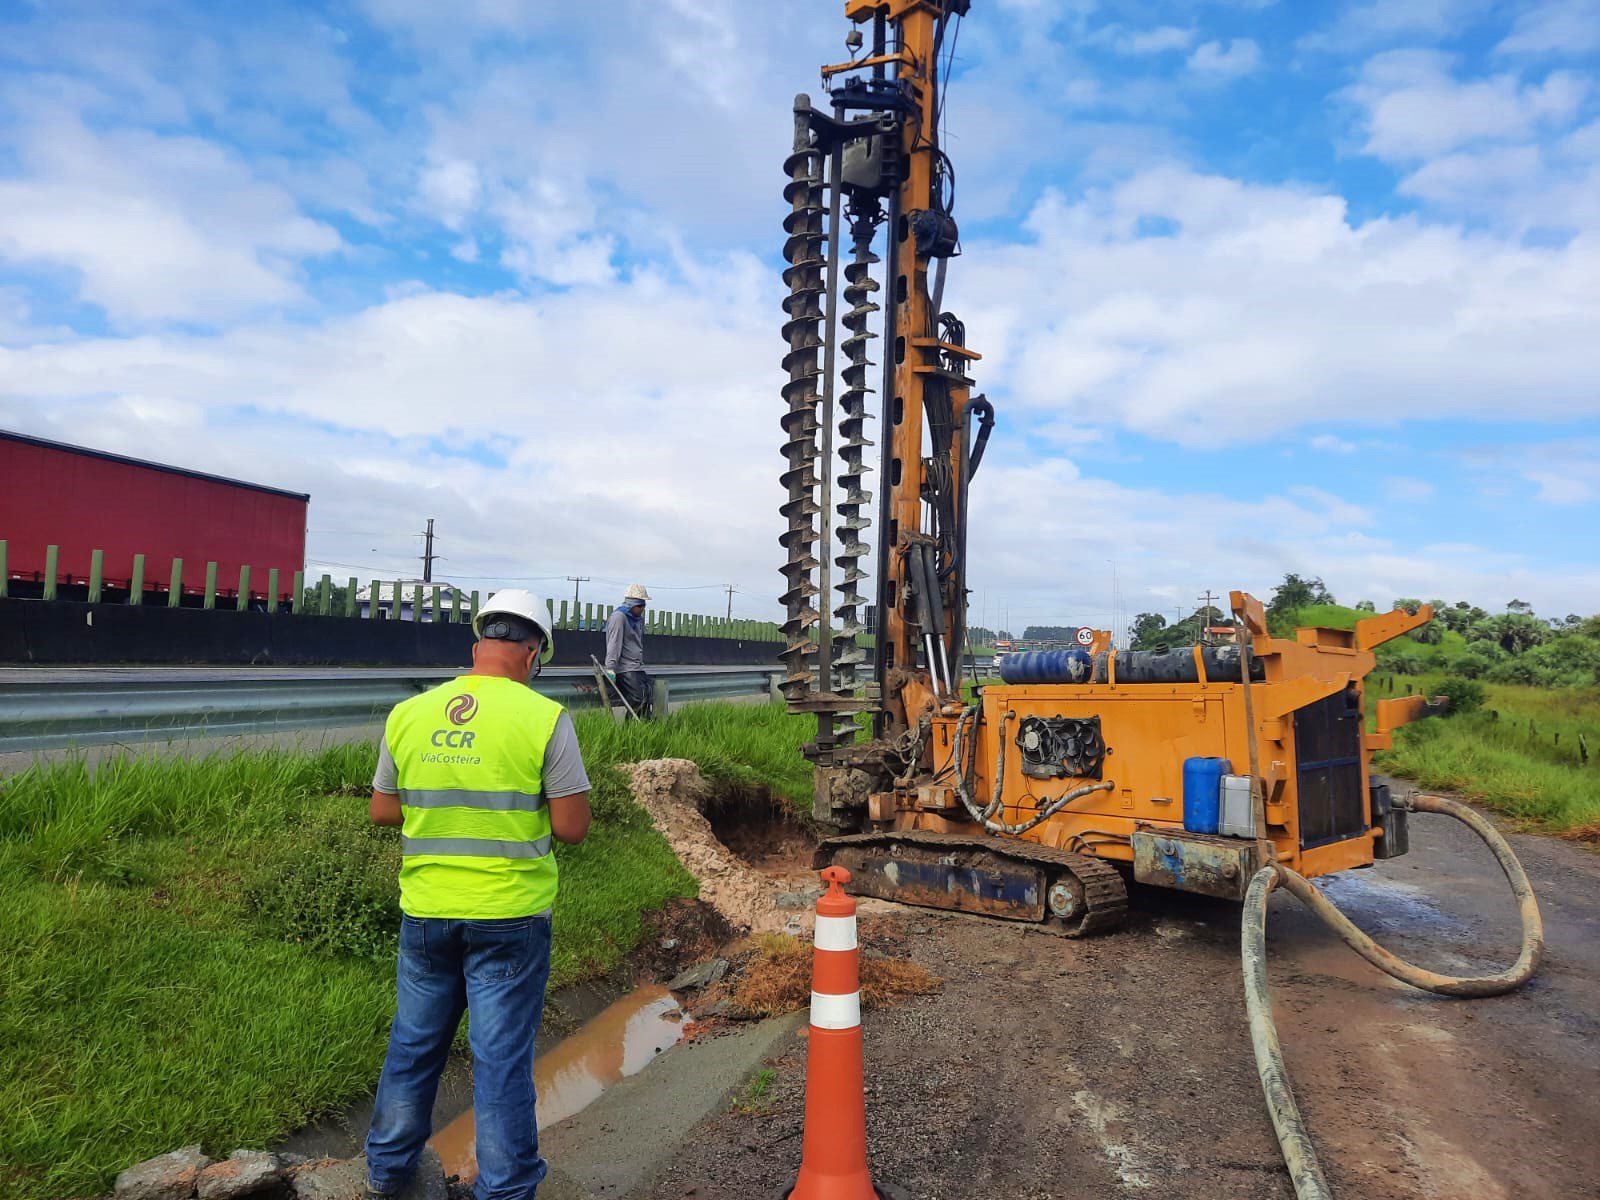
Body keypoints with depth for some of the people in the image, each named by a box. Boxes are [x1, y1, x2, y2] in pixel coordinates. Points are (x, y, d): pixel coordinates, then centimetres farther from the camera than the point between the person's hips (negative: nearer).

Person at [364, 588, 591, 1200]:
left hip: (425, 913, 4)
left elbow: (382, 810, 8)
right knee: (502, 1057, 8)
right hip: (509, 918, -4)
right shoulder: (544, 718, -14)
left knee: (413, 1042, 22)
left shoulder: (408, 714, -2)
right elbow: (572, 827, -13)